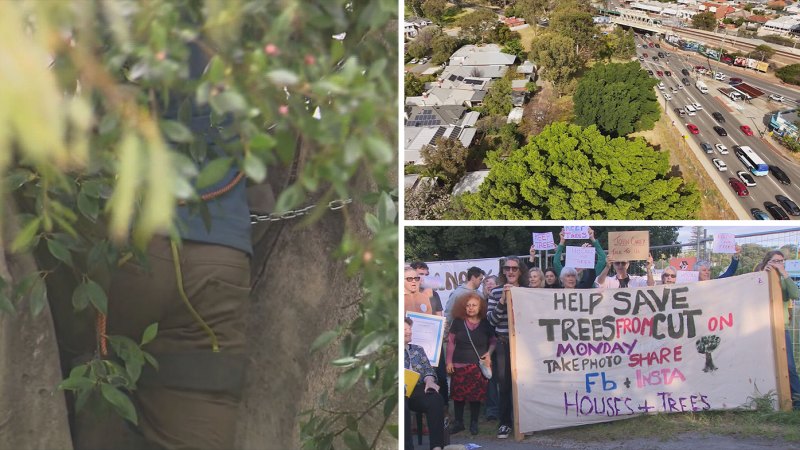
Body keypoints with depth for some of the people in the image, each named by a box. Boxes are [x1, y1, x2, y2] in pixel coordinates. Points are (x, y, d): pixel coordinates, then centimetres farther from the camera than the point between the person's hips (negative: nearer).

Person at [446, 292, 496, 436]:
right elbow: (451, 342, 5)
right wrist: (449, 361, 1)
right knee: (458, 394, 3)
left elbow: (493, 341, 11)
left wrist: (489, 353, -7)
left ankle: (474, 423, 14)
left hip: (479, 365, 0)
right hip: (459, 365, 1)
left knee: (476, 395, 0)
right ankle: (458, 422, 16)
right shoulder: (458, 322, 1)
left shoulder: (486, 323, 1)